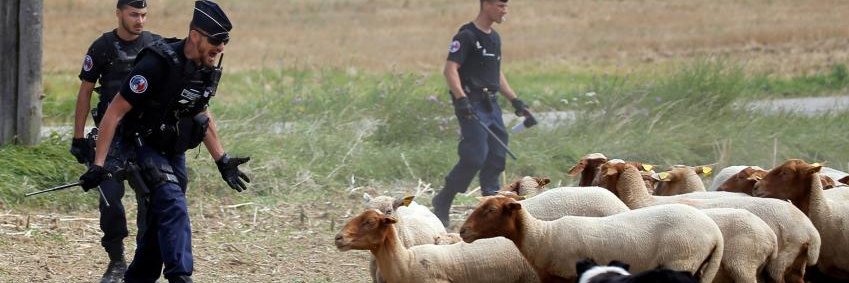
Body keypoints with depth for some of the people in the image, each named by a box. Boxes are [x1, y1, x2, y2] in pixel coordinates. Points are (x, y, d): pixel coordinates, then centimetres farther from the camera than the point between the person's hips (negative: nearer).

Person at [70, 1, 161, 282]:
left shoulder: (157, 46, 4)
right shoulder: (103, 48, -1)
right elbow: (85, 92, 4)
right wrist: (78, 138, 1)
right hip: (113, 134, -1)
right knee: (110, 196, -10)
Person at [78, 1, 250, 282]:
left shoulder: (207, 69, -1)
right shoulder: (158, 64, -26)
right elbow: (115, 112, -23)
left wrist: (222, 160, 15)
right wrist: (98, 164, -26)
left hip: (174, 152, 8)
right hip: (145, 150, -8)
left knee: (159, 220, 11)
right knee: (173, 207, -24)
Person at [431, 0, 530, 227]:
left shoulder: (494, 38, 18)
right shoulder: (467, 36, -10)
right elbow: (450, 69, -18)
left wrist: (514, 100, 23)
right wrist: (461, 98, -30)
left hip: (491, 104, 9)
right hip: (471, 105, -9)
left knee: (497, 156, 5)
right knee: (475, 156, -15)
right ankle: (442, 202, -2)